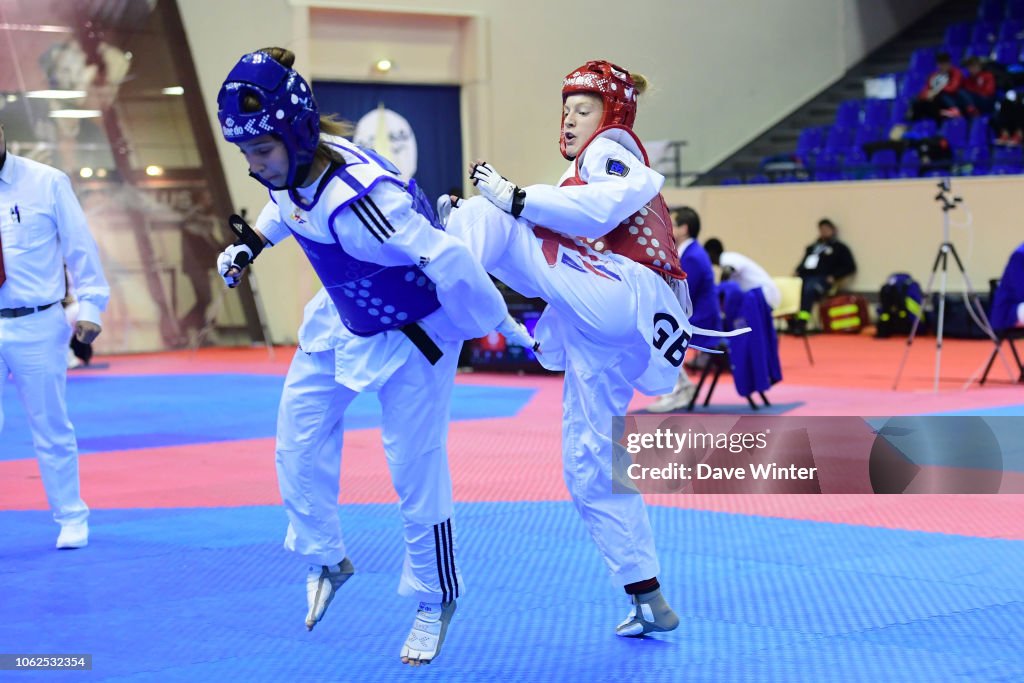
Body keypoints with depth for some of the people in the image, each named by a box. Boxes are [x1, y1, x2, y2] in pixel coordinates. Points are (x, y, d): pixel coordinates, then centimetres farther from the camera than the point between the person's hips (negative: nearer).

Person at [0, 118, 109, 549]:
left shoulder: (46, 183, -5)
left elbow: (80, 244, -1)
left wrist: (89, 307, -4)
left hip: (38, 326, -1)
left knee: (52, 428, 9)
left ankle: (71, 520, 23)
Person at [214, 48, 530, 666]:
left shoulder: (356, 200, -41)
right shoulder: (300, 161, -16)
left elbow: (449, 262, -40)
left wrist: (505, 329, -29)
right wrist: (254, 240, 3)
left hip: (411, 332, -8)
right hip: (345, 319, 8)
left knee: (416, 471, 0)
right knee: (300, 440, 10)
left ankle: (438, 599, 23)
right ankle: (327, 560, 32)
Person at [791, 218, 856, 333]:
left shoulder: (839, 248, 17)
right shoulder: (811, 247, 32)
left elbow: (850, 267, 8)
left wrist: (834, 276, -4)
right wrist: (798, 272, 9)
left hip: (821, 278, -5)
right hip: (804, 276, 5)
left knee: (809, 289, -39)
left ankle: (801, 323, -46)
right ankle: (792, 322, -33)